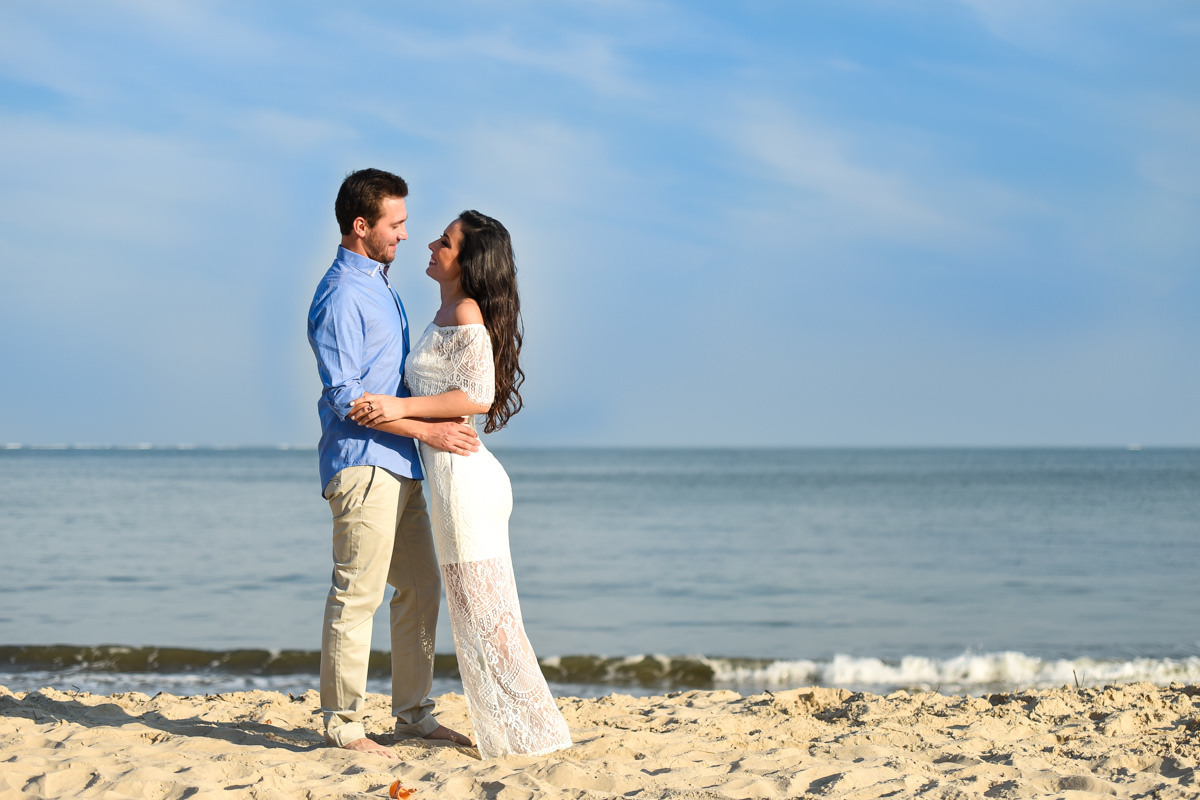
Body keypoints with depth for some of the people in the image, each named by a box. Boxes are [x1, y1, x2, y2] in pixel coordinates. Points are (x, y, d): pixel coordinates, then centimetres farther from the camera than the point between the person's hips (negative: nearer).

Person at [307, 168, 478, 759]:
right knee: (356, 596, -6)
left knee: (421, 590, 11)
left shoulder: (379, 286, 18)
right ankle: (343, 726, -1)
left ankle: (413, 715, 18)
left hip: (400, 467, 10)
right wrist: (427, 429, -19)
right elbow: (346, 397, -18)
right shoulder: (340, 296, -12)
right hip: (362, 465, -10)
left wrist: (441, 424, 21)